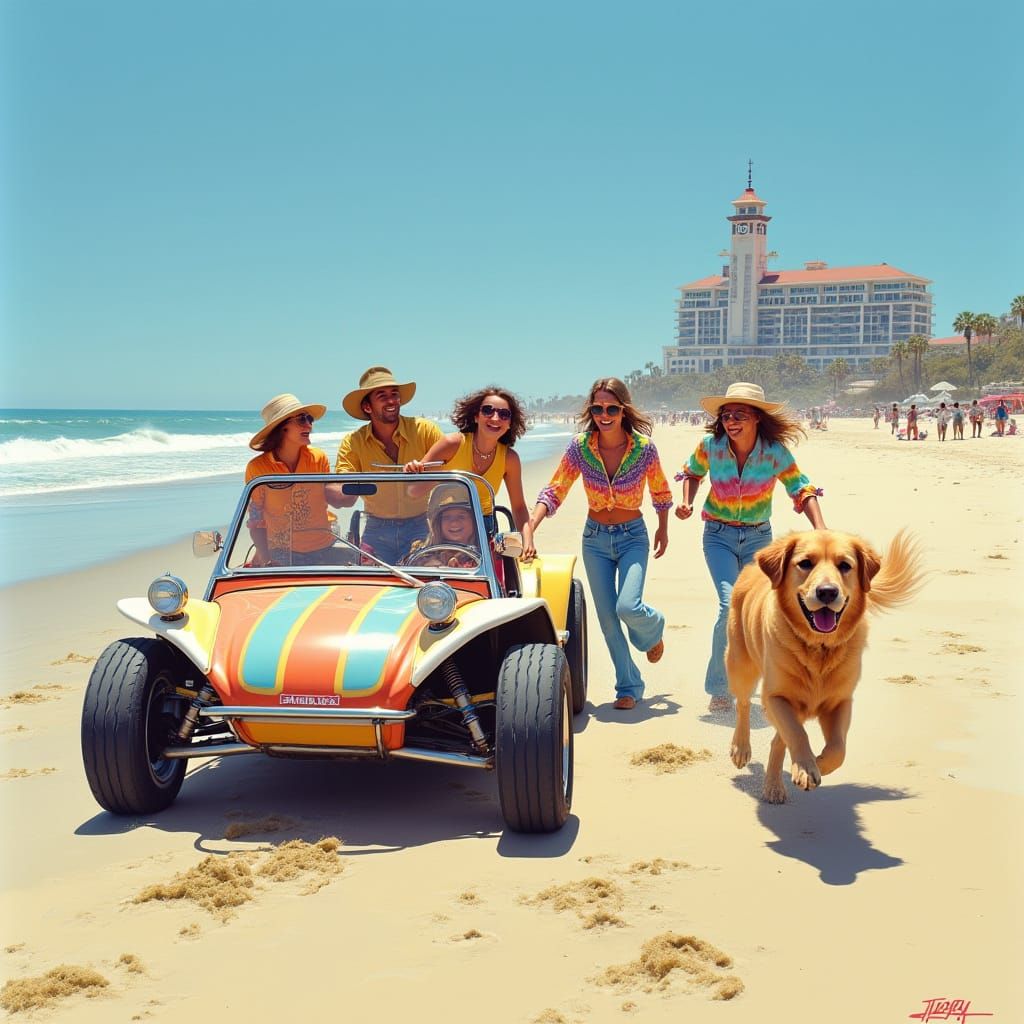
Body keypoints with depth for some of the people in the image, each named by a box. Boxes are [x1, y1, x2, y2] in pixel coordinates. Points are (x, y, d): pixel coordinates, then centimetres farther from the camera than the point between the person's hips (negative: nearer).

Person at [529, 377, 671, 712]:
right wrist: (528, 529, -21)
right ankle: (629, 687, 18)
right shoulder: (580, 447, -10)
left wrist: (663, 530, 13)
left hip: (633, 537, -2)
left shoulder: (644, 447, -12)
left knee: (627, 607, -20)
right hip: (595, 538, 2)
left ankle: (653, 628, 17)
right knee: (607, 619, 3)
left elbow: (660, 490, 5)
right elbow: (553, 492, -8)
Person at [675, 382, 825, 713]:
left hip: (758, 537, 2)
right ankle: (719, 689, -7)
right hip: (719, 536, -2)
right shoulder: (711, 446, -14)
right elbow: (692, 472, 8)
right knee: (731, 607, -20)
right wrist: (686, 501, -10)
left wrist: (820, 530, -21)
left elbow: (801, 489, -7)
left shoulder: (775, 451, -15)